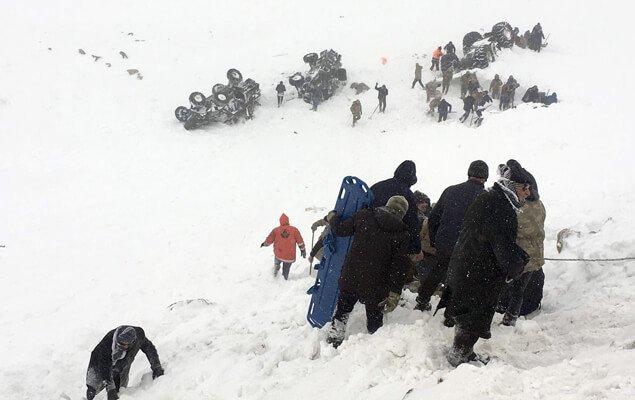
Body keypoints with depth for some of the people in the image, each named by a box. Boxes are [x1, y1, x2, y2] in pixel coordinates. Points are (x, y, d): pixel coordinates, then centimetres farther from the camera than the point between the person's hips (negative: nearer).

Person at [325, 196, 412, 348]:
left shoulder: (364, 216, -4)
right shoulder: (401, 233, -5)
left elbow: (340, 229, 0)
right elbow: (399, 265, -10)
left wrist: (332, 216, 21)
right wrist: (394, 293, -10)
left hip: (351, 277, 2)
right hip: (376, 286, -2)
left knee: (342, 310, 23)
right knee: (375, 318, 16)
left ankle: (333, 339, 25)